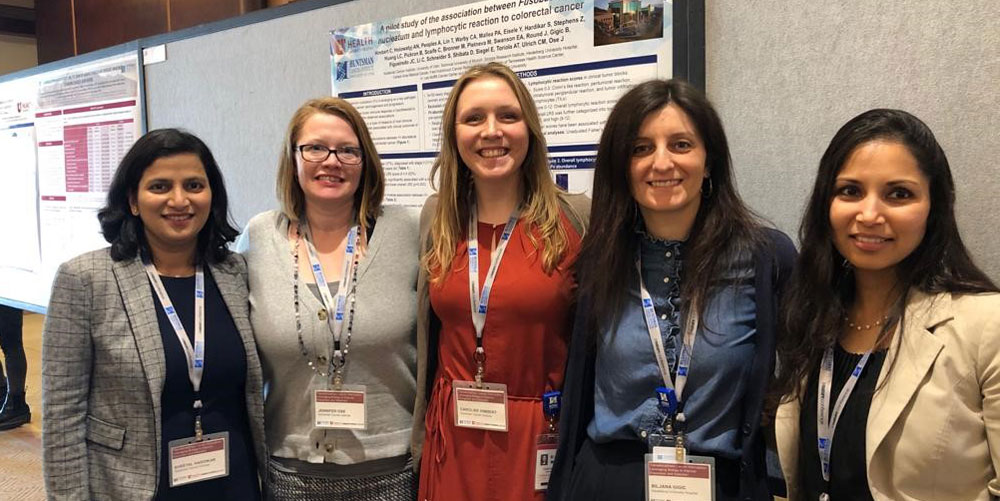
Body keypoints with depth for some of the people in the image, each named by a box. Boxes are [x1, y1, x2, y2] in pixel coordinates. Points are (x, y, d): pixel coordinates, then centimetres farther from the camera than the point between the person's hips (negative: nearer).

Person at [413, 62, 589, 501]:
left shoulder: (576, 218, -10)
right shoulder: (436, 217, 3)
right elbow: (427, 332, 11)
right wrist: (422, 430, 14)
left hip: (542, 436, -3)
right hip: (453, 435, 4)